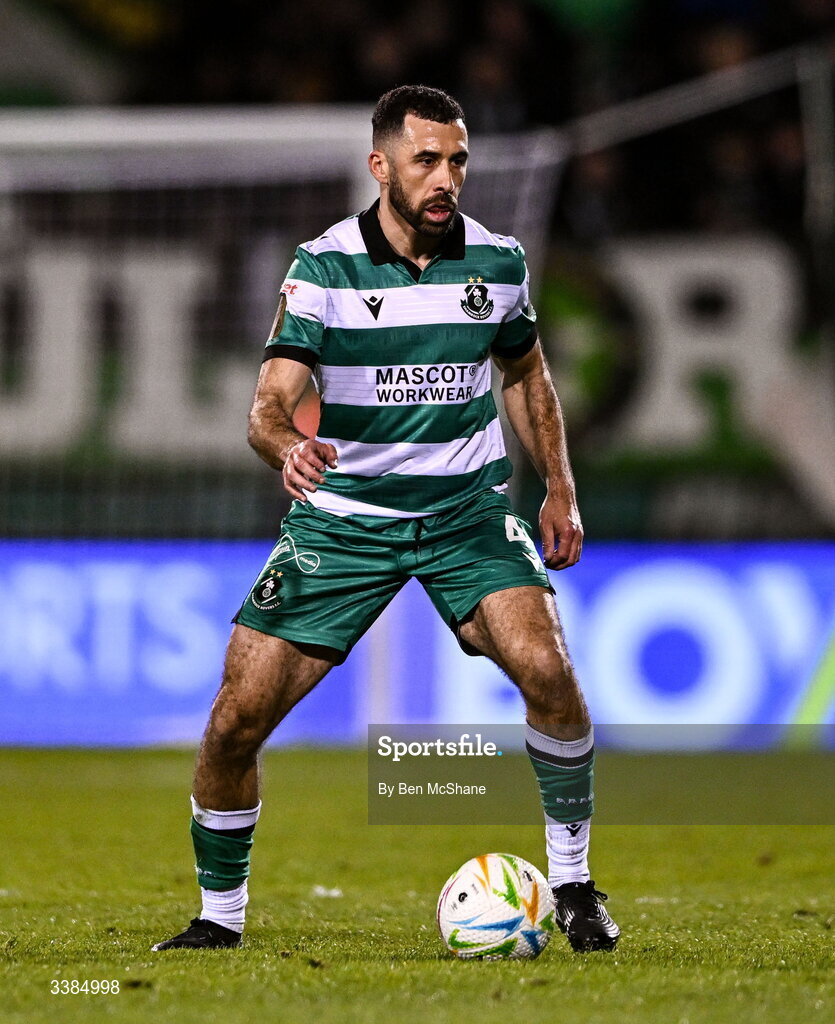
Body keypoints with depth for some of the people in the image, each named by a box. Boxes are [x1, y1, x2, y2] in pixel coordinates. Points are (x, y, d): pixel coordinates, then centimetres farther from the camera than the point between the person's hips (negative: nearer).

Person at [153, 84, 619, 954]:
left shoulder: (497, 262, -2)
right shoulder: (324, 266, -11)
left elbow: (524, 374, 18)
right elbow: (270, 404, -18)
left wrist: (559, 487, 11)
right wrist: (288, 448, -40)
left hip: (467, 511, 1)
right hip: (343, 516, -1)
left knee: (546, 669, -24)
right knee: (235, 721, -7)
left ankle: (571, 881, -6)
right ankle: (220, 915, 14)